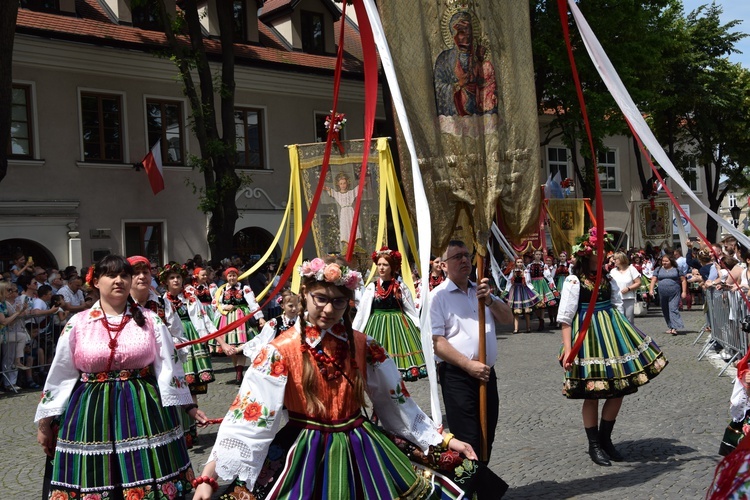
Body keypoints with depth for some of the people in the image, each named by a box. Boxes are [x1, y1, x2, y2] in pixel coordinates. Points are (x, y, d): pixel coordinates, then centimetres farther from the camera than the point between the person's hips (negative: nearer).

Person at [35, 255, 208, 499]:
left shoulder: (150, 320, 2)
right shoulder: (77, 324, 1)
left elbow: (168, 367, 3)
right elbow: (60, 375, 6)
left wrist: (188, 405, 1)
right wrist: (45, 422, 9)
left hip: (144, 411, 0)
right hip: (92, 413, 0)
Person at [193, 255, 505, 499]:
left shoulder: (364, 347, 0)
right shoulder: (280, 352, -11)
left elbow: (397, 403, 8)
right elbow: (248, 415, -19)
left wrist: (444, 441, 6)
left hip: (360, 448, 4)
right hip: (304, 453, -3)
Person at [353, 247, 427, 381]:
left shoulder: (401, 287, 2)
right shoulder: (372, 287, 0)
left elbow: (412, 310, 6)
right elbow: (362, 311, 1)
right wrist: (353, 332, 0)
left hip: (398, 325, 0)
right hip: (377, 325, 0)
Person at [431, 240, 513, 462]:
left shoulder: (481, 290, 13)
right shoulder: (439, 296, -6)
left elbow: (508, 318, 5)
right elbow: (436, 341, -14)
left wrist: (489, 300, -14)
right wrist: (469, 365, -18)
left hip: (487, 373, 6)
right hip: (457, 375, -6)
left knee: (487, 439, 15)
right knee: (468, 442, -5)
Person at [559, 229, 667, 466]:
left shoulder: (606, 278, 8)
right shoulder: (574, 281, -12)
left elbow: (614, 305, 15)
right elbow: (565, 317, -14)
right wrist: (567, 348, -20)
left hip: (612, 334, 7)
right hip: (588, 336, -7)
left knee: (618, 390, 9)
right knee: (592, 395, 3)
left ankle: (605, 438, 26)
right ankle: (594, 445, 18)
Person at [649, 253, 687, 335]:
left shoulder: (676, 269, 6)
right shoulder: (658, 269, 12)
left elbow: (683, 280, 7)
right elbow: (653, 280, 6)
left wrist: (684, 292, -1)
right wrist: (651, 289, -8)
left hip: (674, 294, -4)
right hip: (662, 294, 4)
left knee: (673, 309, -14)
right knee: (665, 311, 8)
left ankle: (674, 328, -20)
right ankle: (670, 327, 19)